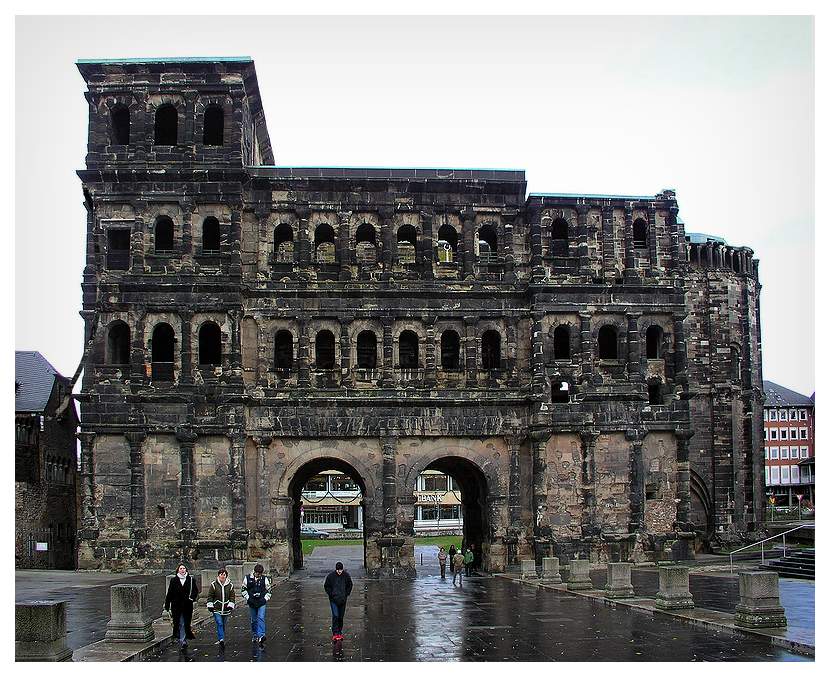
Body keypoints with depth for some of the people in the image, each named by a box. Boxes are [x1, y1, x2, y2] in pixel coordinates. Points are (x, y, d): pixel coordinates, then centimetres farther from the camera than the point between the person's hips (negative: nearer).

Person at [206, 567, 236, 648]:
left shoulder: (230, 585, 4)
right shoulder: (214, 585, -2)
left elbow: (232, 596, 9)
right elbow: (210, 596, 2)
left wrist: (231, 605, -2)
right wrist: (210, 605, -4)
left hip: (226, 609, 3)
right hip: (216, 609, -3)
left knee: (223, 625, 10)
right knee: (219, 624, -15)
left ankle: (220, 639, 22)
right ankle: (221, 639, -20)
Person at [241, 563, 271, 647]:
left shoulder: (265, 579, -2)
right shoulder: (248, 578, -1)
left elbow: (269, 590, 6)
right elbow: (244, 589, 6)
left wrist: (265, 599, -5)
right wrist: (248, 598, -4)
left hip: (262, 603, -2)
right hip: (252, 603, 2)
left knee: (261, 618, -15)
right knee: (253, 620, 11)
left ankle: (261, 636, -21)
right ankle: (255, 635, 27)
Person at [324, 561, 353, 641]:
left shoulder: (346, 576, -2)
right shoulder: (330, 576, -9)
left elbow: (349, 585, 12)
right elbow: (326, 586, 2)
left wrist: (346, 594, 2)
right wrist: (331, 595, -6)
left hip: (343, 600, 3)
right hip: (334, 600, -3)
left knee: (341, 617, 9)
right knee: (335, 616, -13)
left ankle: (339, 632, 21)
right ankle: (335, 633, -10)